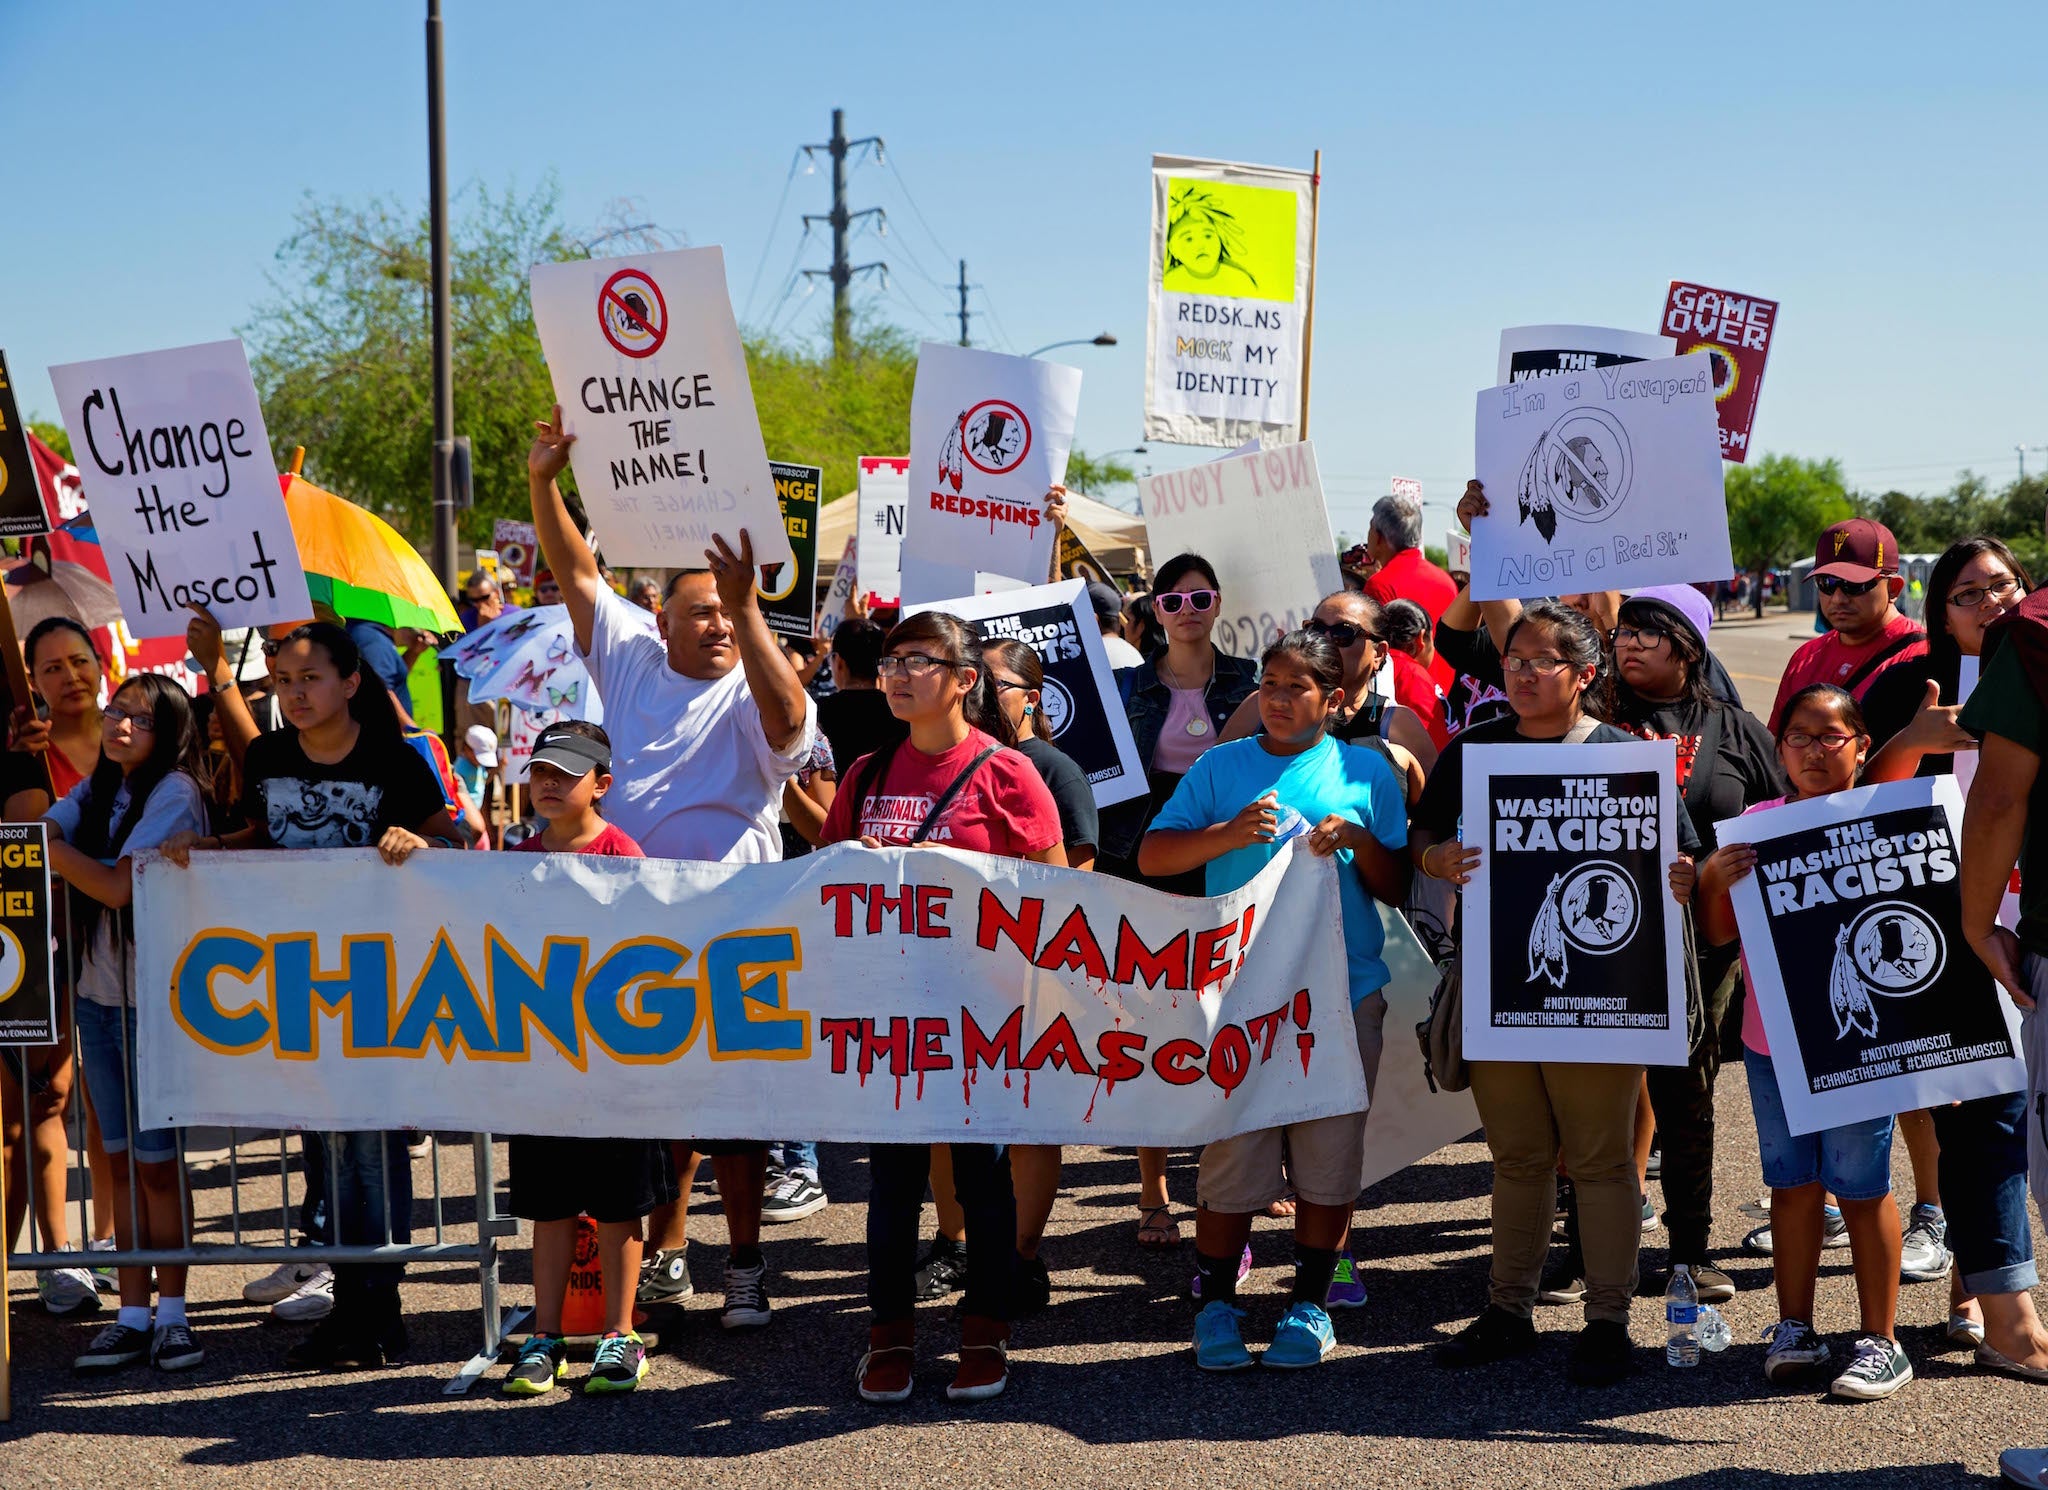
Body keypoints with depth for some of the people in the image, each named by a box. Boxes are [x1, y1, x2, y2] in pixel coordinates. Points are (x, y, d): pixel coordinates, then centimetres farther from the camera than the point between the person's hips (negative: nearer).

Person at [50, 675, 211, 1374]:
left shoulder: (175, 792, -11)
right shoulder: (94, 791, 11)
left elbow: (117, 886, -18)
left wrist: (46, 841, -19)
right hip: (98, 995, 6)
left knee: (158, 1160, -1)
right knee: (121, 1159, 9)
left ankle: (171, 1312, 9)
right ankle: (133, 1314, 14)